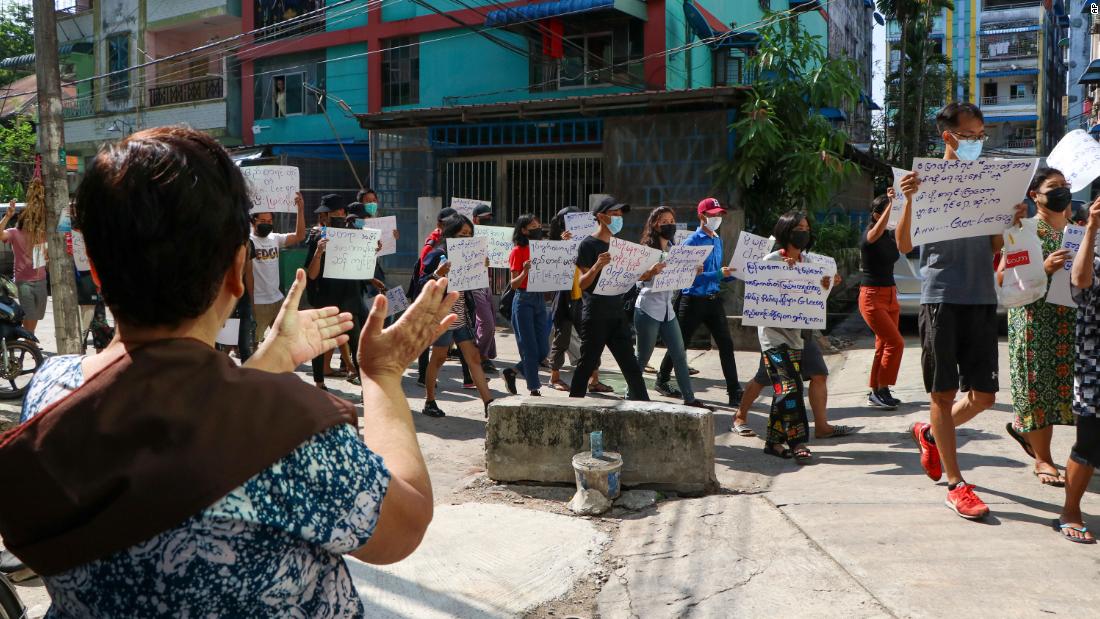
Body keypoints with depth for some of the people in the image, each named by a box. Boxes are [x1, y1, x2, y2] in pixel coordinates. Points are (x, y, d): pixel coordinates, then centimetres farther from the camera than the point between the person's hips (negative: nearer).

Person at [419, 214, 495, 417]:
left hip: (462, 316, 6)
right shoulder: (437, 255, -8)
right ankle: (429, 402, 22)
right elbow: (422, 285, -12)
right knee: (438, 358, 7)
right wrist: (437, 274, -29)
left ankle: (489, 404, -1)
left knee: (474, 359, 1)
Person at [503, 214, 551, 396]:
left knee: (543, 350, 6)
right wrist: (525, 271, -27)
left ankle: (512, 371, 26)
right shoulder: (518, 251, -7)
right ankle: (534, 389, 6)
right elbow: (513, 284, -8)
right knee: (530, 350, -3)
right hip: (524, 300, -7)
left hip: (540, 299, 7)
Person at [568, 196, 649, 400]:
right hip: (595, 316, -6)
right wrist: (597, 265, -29)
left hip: (617, 313, 6)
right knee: (588, 364, 1)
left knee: (630, 364, 6)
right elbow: (582, 283, -11)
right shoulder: (588, 244, -7)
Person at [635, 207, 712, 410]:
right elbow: (638, 277, -15)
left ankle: (689, 398, 13)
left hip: (667, 309, 7)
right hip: (648, 308, -7)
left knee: (680, 355, 7)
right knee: (643, 356, 0)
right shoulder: (648, 248, -9)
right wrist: (651, 271, -34)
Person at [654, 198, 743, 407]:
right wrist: (718, 275, -26)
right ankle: (662, 381, 26)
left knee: (726, 343, 0)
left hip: (714, 299, 6)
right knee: (680, 344, 7)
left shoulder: (718, 240, 13)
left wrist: (734, 274, 1)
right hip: (694, 300, -6)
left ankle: (734, 392, 3)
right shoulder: (692, 242, -12)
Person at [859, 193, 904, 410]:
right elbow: (877, 232, -34)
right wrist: (891, 203, -44)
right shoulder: (867, 236, -13)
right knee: (895, 343, -13)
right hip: (872, 297, -8)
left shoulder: (890, 237, 11)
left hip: (890, 296, 8)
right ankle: (881, 391, -5)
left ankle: (876, 392, 16)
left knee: (884, 346, 9)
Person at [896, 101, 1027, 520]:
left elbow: (995, 248, 14)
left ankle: (929, 434, 34)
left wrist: (1013, 223, -5)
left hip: (982, 297, 4)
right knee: (944, 394, 2)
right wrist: (909, 200, -21)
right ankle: (955, 485, 10)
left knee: (983, 396, 6)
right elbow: (905, 246, -7)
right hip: (941, 296, -4)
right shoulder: (927, 180, 0)